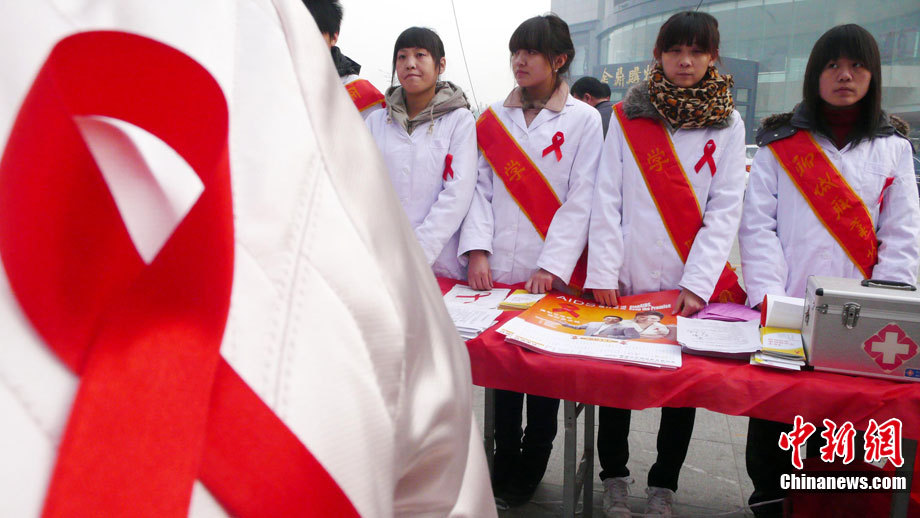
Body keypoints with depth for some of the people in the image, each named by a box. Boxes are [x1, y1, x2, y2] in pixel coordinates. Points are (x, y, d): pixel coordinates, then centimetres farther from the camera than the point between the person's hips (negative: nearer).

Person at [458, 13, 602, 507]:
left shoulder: (584, 120, 0)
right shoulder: (493, 118, 9)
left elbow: (580, 201, -6)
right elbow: (480, 187, 6)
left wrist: (553, 265, -14)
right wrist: (478, 249, -8)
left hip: (551, 275, -2)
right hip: (497, 270, 3)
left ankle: (531, 464, 26)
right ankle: (504, 460, 28)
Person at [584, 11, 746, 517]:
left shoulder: (728, 126, 5)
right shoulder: (627, 116, 5)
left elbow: (725, 211, -2)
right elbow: (607, 200, -1)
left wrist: (697, 283, -13)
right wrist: (602, 273, -10)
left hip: (691, 287, 1)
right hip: (626, 282, 0)